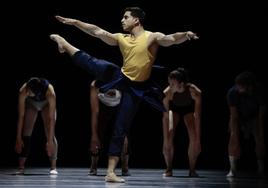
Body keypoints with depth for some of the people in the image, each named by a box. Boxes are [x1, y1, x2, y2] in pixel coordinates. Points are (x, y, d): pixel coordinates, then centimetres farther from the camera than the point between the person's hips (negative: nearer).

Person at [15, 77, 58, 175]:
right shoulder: (23, 91, -39)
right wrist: (18, 138, -30)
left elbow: (52, 118, -38)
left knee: (50, 133, -14)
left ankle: (53, 167, -9)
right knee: (26, 132, -11)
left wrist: (50, 141, -39)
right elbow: (21, 116, -32)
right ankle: (21, 167, -10)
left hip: (46, 103, -1)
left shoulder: (50, 93, -43)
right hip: (31, 103, 1)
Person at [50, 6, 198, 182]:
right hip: (120, 77, 3)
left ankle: (111, 172, 3)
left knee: (121, 129, -1)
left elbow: (171, 39, -30)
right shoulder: (121, 38, 3)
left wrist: (185, 35, -51)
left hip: (135, 88, -3)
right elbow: (97, 31, 5)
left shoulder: (153, 37, -12)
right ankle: (63, 42, 23)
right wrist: (74, 22, 3)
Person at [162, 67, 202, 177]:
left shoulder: (195, 92, -38)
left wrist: (197, 139, -34)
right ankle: (169, 169, -4)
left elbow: (197, 117, -33)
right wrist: (166, 140, -35)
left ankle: (192, 170, -2)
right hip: (174, 109, 0)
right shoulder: (167, 93, -35)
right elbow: (165, 118, -32)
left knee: (193, 137, -18)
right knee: (169, 135, -19)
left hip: (189, 109, 0)